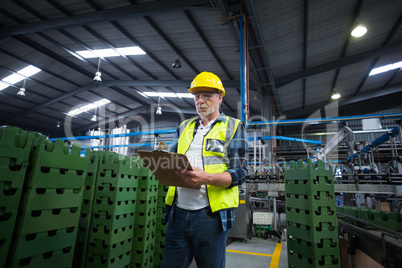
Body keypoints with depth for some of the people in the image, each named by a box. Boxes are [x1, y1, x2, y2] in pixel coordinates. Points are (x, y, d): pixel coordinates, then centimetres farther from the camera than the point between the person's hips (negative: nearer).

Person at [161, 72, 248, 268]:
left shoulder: (233, 127, 2)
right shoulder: (184, 127, 15)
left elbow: (239, 173, -6)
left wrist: (207, 178, -23)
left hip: (211, 213, -3)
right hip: (178, 211, 4)